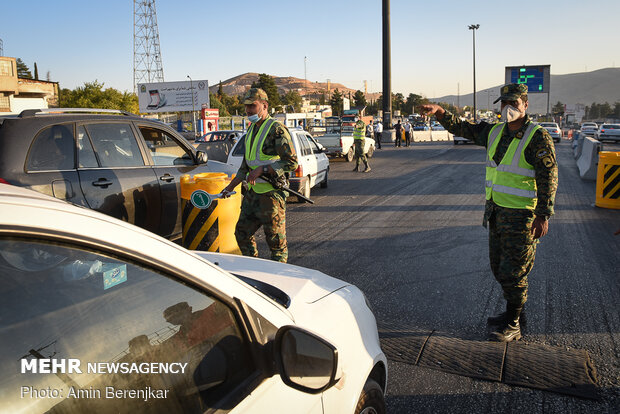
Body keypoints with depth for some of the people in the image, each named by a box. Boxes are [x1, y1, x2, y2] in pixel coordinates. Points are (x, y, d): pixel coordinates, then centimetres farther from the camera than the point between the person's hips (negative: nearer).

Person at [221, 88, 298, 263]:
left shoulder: (277, 129, -12)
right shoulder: (251, 130, 15)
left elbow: (292, 163, -19)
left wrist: (262, 169, -22)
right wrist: (230, 186, 22)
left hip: (271, 194, -9)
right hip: (252, 192, 9)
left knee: (276, 241, 0)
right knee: (242, 234, 16)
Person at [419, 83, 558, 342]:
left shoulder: (538, 138, -14)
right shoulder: (494, 132, 7)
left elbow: (548, 177, -17)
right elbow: (461, 128, 14)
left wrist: (543, 215, -21)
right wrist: (440, 112, -3)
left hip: (522, 215, -7)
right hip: (496, 211, 8)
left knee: (513, 271, -1)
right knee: (498, 267, 17)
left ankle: (512, 326, 12)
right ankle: (515, 309, 35)